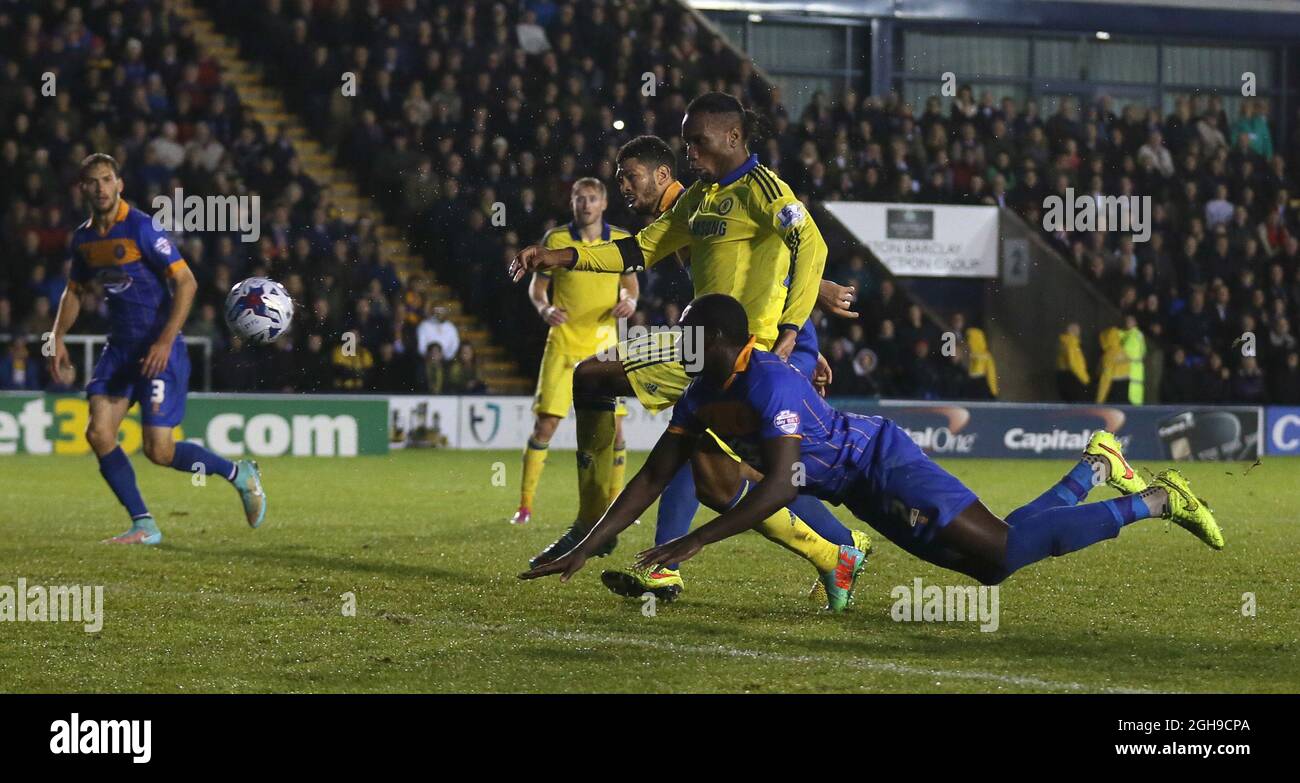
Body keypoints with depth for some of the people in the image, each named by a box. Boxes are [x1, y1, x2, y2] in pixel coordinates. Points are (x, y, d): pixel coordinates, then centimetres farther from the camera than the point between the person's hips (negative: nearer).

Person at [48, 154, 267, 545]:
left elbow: (186, 282, -17)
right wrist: (58, 337, 8)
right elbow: (74, 291, 23)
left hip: (158, 350, -7)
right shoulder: (83, 238, 6)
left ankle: (239, 474, 13)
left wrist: (165, 341, -24)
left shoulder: (141, 228, -15)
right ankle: (144, 526, 0)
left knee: (158, 450, -11)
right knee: (98, 432, -9)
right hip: (119, 348, 7)